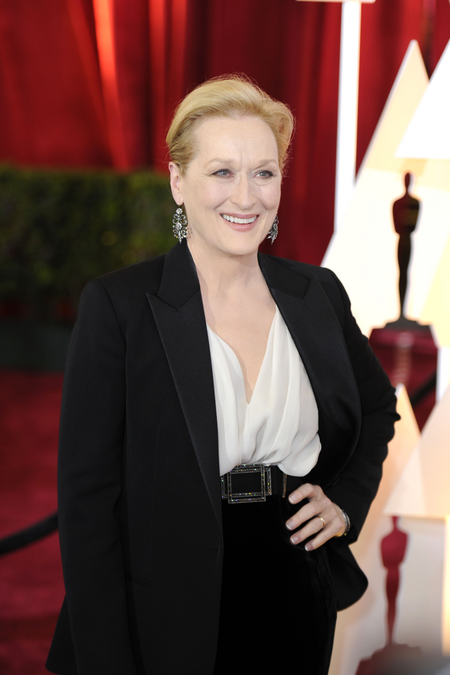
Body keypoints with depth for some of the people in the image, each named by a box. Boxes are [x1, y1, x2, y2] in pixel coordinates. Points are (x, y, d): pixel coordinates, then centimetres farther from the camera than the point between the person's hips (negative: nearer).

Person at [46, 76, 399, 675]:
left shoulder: (319, 295, 2)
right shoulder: (117, 306, -11)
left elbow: (378, 406, 21)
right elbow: (87, 496, -11)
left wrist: (347, 499, 4)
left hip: (298, 605, 4)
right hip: (167, 625, -4)